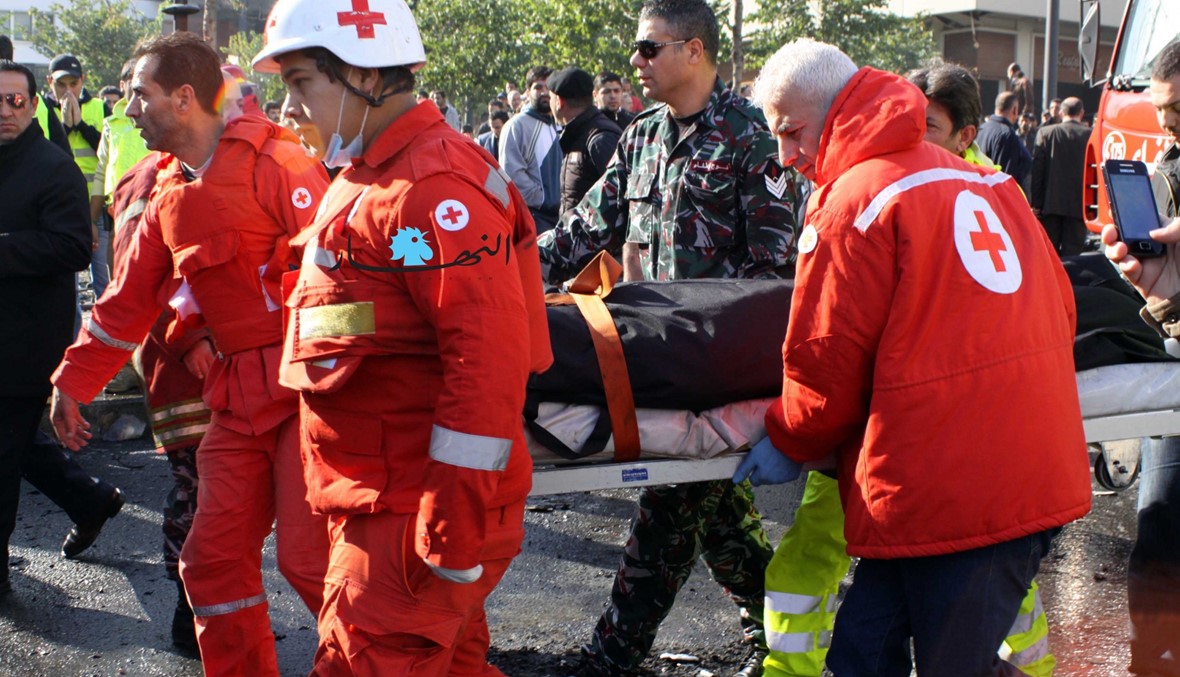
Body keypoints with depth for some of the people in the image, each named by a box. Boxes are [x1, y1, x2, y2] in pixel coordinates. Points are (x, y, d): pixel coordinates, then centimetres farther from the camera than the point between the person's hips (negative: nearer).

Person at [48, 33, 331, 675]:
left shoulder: (274, 161, -10)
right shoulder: (169, 197, 15)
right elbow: (127, 302, 22)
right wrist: (71, 382, 24)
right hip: (236, 399, 8)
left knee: (311, 560, -9)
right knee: (212, 559, 7)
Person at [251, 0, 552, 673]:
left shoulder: (433, 188, -19)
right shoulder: (371, 177, 15)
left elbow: (488, 355, -25)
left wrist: (454, 532, -23)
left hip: (414, 518, -10)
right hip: (383, 505, 10)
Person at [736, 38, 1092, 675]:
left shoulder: (853, 200, -8)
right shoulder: (984, 181, 14)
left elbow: (826, 364, -7)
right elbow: (1057, 307, 20)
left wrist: (788, 442, 10)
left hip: (947, 496, -8)